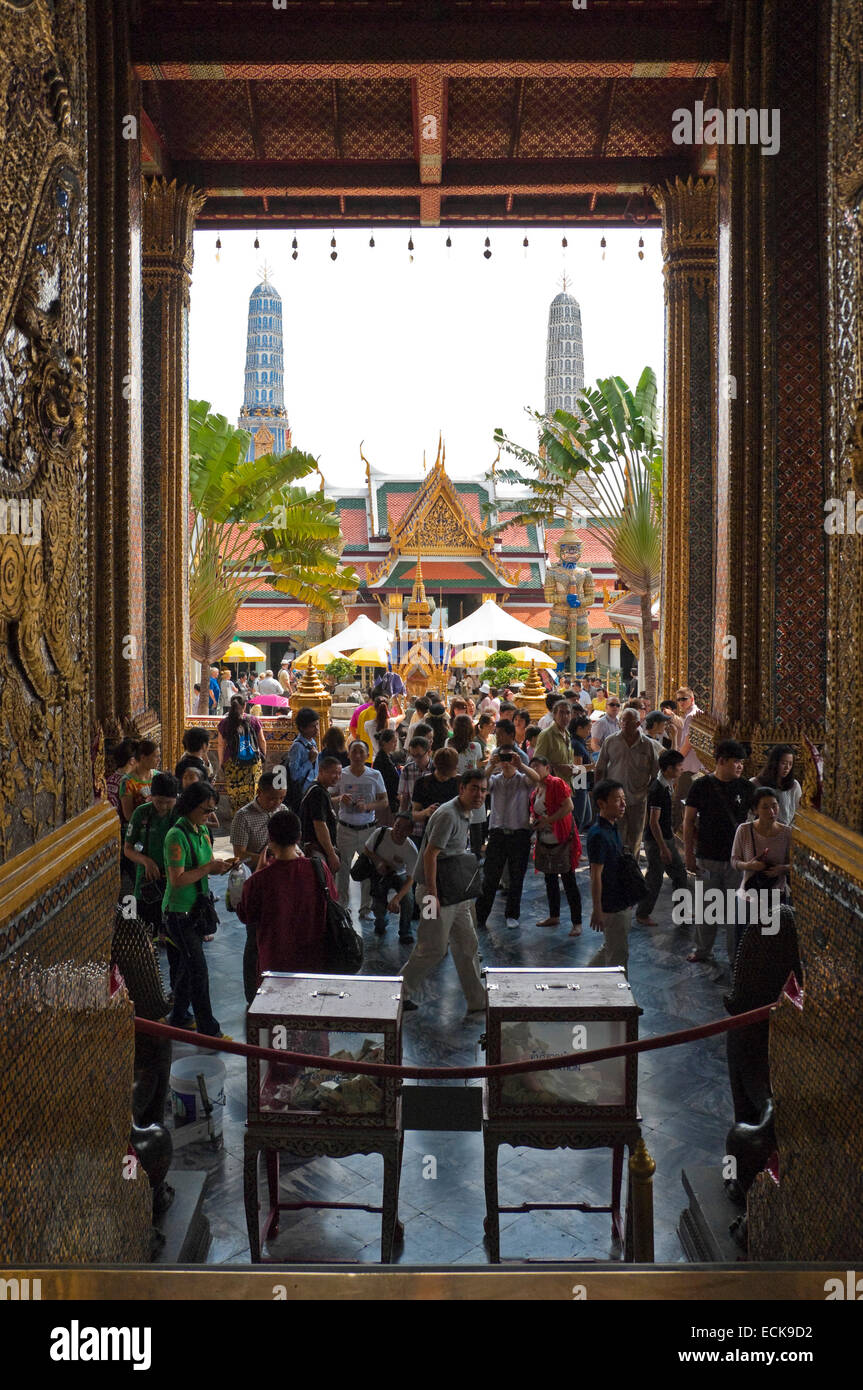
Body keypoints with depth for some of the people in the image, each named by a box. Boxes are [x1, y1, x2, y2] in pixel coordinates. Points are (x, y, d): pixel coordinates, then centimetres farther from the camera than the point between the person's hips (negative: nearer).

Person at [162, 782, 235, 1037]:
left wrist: (221, 864, -3)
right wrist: (210, 867, -24)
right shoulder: (177, 836, -20)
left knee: (187, 965, 17)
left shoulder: (201, 830, 8)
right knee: (198, 969, -6)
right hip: (179, 911, -9)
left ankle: (178, 1018, 31)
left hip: (196, 909, 9)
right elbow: (177, 879, -25)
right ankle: (208, 1030, -1)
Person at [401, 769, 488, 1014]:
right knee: (434, 949, -2)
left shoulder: (466, 814, 11)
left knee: (468, 946, 11)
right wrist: (433, 895, -26)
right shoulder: (448, 815, -20)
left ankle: (477, 1001, 19)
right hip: (436, 890, -10)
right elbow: (430, 855, -24)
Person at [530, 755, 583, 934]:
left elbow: (569, 806, -22)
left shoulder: (556, 783, -12)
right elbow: (534, 811, 26)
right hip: (545, 841, 9)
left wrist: (547, 820, -21)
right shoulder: (535, 790, 13)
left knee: (568, 881, -6)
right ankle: (554, 916, 31)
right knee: (550, 879, 17)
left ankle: (577, 923, -2)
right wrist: (532, 820, 2)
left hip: (562, 840, -9)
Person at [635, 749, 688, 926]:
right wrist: (663, 848, -23)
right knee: (654, 879, 1)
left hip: (667, 837, 10)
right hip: (655, 840, -9)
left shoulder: (667, 785, 6)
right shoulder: (657, 790, -24)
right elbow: (653, 822, -25)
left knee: (679, 873, 15)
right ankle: (642, 914, 15)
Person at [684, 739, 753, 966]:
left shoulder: (745, 787, 0)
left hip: (736, 859, 1)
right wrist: (689, 855, -4)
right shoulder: (702, 786, -4)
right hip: (708, 857, -1)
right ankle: (703, 949, 27)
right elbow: (689, 821, 0)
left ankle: (736, 955, 15)